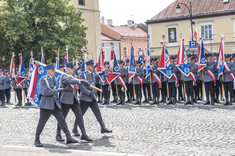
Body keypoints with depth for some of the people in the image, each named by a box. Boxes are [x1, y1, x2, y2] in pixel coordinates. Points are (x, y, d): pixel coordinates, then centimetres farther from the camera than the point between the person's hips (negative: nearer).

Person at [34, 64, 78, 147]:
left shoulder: (54, 79, 13)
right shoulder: (43, 80, -10)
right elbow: (44, 92, -22)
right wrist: (57, 90, -22)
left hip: (55, 104, 6)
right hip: (46, 105, -6)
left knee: (62, 120, -2)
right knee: (42, 122, 2)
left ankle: (69, 138, -3)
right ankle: (37, 140, 17)